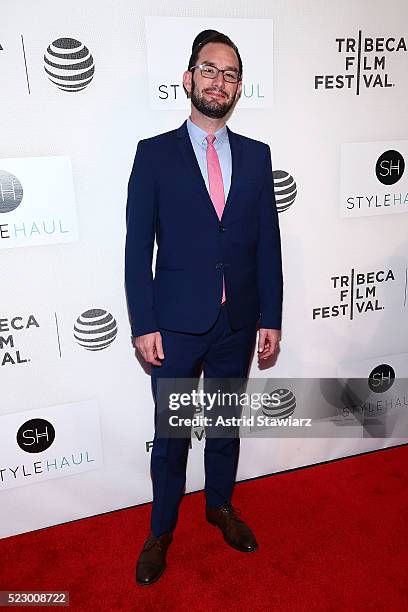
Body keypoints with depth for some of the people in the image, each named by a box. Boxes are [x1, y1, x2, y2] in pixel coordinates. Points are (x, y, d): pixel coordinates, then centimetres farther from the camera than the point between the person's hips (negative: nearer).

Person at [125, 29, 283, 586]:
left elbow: (268, 243, 5)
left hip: (238, 321, 3)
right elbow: (138, 247, -5)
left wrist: (271, 319, 2)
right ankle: (162, 529, 33)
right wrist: (143, 325, -9)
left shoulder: (256, 155, 6)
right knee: (171, 432, 10)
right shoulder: (155, 153, -2)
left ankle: (221, 505, 43)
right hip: (176, 323, -2)